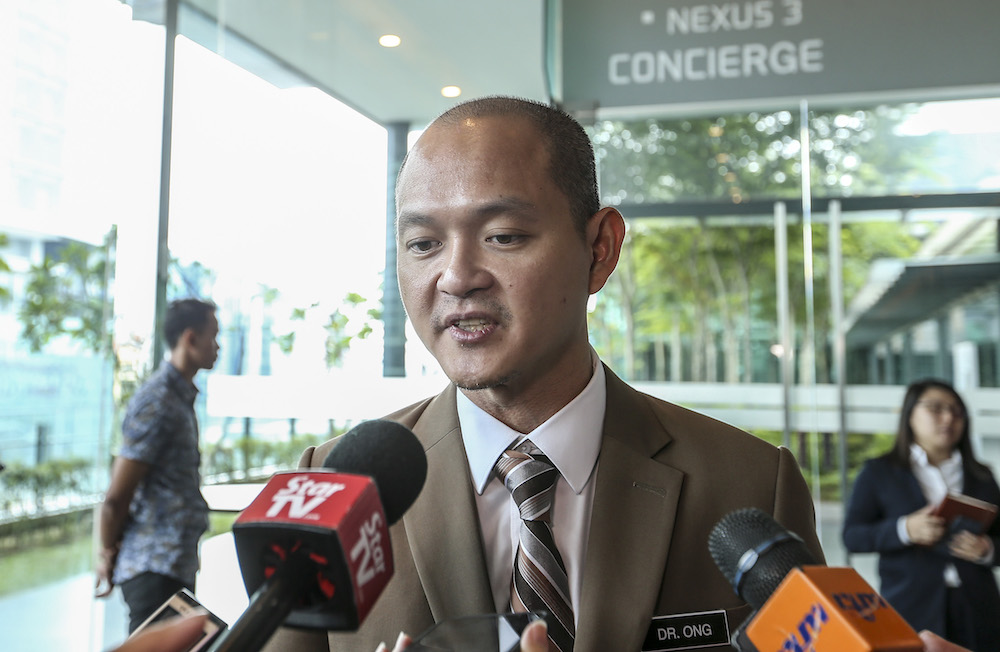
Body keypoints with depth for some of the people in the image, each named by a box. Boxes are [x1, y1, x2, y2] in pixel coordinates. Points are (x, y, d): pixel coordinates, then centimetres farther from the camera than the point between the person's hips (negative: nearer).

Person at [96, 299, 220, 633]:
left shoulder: (181, 397, 15)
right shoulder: (158, 402, -17)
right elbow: (116, 497, -17)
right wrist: (109, 554, -2)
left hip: (178, 565, 9)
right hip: (156, 567, -9)